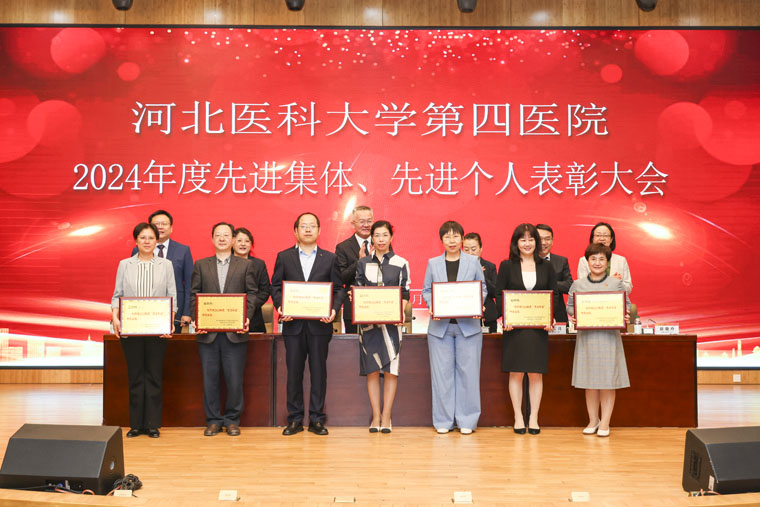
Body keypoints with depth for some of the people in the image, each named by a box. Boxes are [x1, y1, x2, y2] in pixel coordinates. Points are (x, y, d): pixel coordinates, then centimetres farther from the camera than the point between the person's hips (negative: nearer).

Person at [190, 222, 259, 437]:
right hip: (207, 332, 1)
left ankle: (232, 420, 15)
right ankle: (213, 420, 17)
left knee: (235, 379, 2)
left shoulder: (245, 265, 8)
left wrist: (247, 317, -10)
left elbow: (252, 294, 4)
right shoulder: (201, 265, 11)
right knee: (210, 378, 6)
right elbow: (194, 294, 8)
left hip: (235, 332, -1)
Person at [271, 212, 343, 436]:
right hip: (293, 324, 0)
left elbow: (338, 289, 6)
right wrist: (280, 307, -10)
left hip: (319, 324, 0)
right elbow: (276, 286, 7)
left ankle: (317, 419, 13)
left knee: (319, 371, 3)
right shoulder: (284, 257, 8)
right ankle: (295, 419, 14)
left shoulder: (329, 258, 8)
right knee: (294, 372, 4)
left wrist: (334, 310, -11)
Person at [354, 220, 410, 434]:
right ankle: (375, 416, 10)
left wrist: (400, 313, -14)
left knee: (390, 369, -3)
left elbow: (405, 294, 2)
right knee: (371, 369, 2)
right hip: (368, 321, 2)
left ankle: (386, 416, 5)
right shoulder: (363, 263, 10)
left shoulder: (401, 263, 5)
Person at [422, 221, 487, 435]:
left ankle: (467, 420, 11)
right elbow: (426, 290, 11)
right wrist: (432, 305, -9)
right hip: (440, 325, 1)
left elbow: (482, 288, 8)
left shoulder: (473, 261, 6)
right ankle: (443, 420, 12)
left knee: (468, 371, 0)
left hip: (468, 324, -1)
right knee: (442, 372, 2)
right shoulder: (433, 263, 9)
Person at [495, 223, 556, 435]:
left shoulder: (546, 267, 8)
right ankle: (518, 418, 11)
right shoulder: (507, 266, 3)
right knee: (516, 373, 2)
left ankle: (534, 419, 12)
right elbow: (499, 294, 1)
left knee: (536, 373, 3)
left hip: (538, 327, 2)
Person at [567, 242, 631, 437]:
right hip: (586, 336, 1)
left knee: (608, 380, 2)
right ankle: (593, 420, 20)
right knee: (589, 380, 7)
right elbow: (570, 306, 10)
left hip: (609, 336, -1)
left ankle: (605, 423, 11)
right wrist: (575, 316, -10)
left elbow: (626, 305, 8)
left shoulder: (616, 283, 4)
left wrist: (624, 316, -12)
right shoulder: (578, 284, 7)